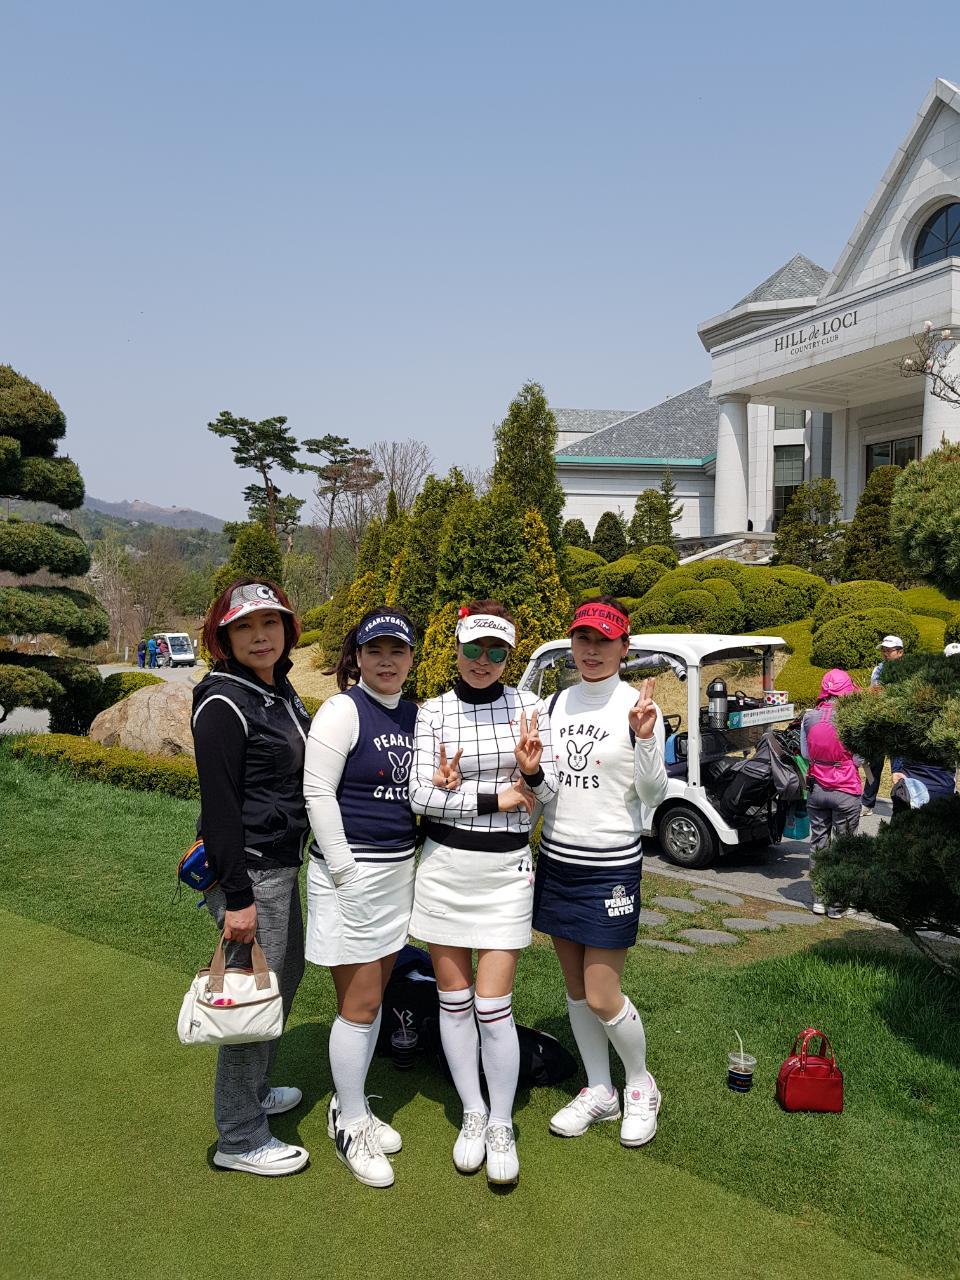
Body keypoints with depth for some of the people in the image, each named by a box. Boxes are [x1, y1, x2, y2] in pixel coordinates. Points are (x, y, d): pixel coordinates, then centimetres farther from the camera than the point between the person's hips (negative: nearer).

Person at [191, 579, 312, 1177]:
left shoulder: (280, 690, 9)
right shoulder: (224, 703, -18)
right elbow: (219, 806, -20)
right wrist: (237, 896, -21)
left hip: (283, 863, 10)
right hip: (249, 869, -10)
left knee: (288, 974, 24)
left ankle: (255, 1088, 44)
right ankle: (240, 1139, 19)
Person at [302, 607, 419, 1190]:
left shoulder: (414, 715, 8)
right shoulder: (343, 711, -14)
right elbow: (317, 792, -17)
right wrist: (344, 871, -18)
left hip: (400, 869, 7)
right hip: (352, 872, -7)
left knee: (373, 998, 16)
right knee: (359, 1006, 2)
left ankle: (351, 1103, 33)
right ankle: (350, 1125, 20)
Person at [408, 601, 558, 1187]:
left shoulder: (529, 706, 1)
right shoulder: (433, 712, -2)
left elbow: (548, 790, -1)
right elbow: (421, 794, -9)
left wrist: (532, 770, -22)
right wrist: (495, 798, -12)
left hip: (507, 869, -1)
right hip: (444, 866, 1)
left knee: (493, 1004, -2)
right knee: (454, 999, 10)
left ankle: (502, 1126, 18)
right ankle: (473, 1114, 28)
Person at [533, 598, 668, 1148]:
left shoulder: (637, 707, -9)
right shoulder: (556, 705, 6)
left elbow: (653, 796, -9)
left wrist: (646, 740, -23)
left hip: (612, 865, -5)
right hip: (557, 859, 5)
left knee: (603, 997, -1)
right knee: (576, 988, 14)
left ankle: (641, 1086, 26)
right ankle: (599, 1092, 32)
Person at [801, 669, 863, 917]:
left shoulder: (809, 717, -5)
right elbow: (859, 758, -10)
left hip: (816, 789, 4)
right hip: (846, 792, -3)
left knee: (818, 842, 16)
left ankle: (819, 899, 23)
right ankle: (836, 904, 15)